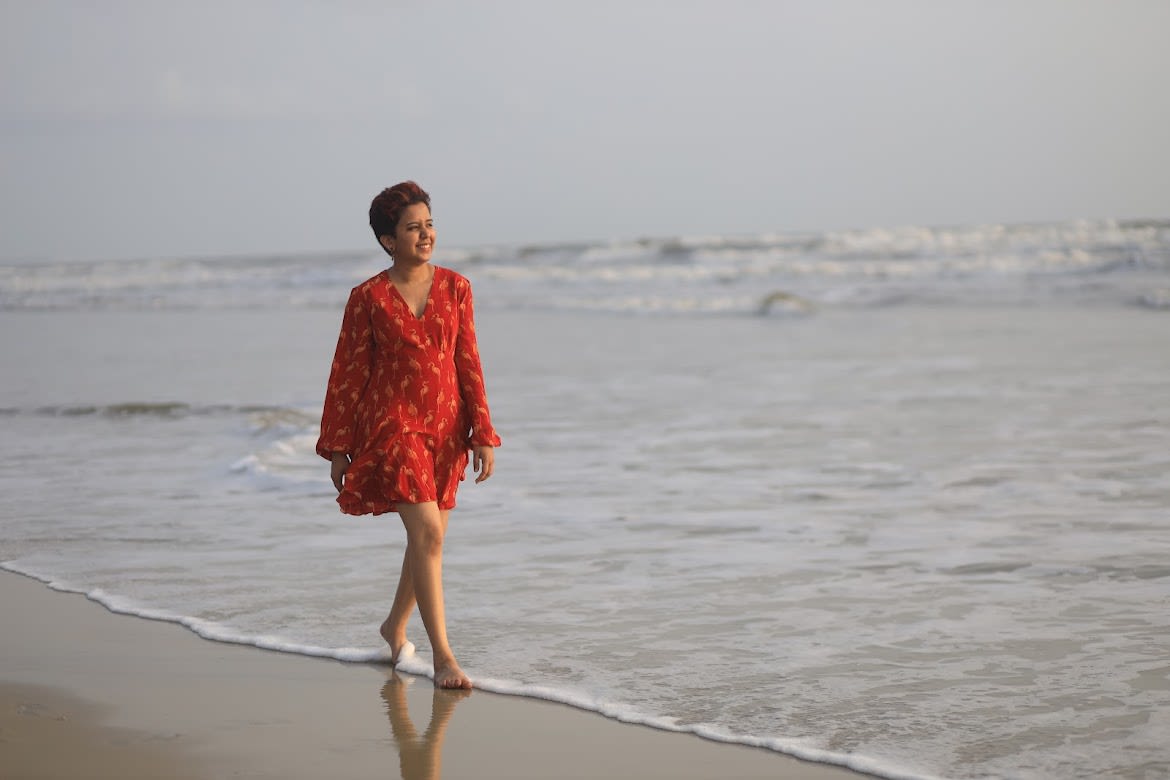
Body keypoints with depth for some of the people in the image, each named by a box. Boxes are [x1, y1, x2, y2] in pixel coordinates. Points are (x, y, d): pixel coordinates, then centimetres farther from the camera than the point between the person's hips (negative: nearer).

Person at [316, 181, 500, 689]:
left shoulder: (454, 288, 3)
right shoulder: (368, 298, -5)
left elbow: (469, 364, 4)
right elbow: (347, 373, -1)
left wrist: (483, 435, -1)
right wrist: (337, 447, -1)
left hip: (445, 426, 5)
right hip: (391, 424, -5)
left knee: (429, 535, 14)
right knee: (427, 533, -16)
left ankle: (395, 626, 38)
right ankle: (442, 656, -14)